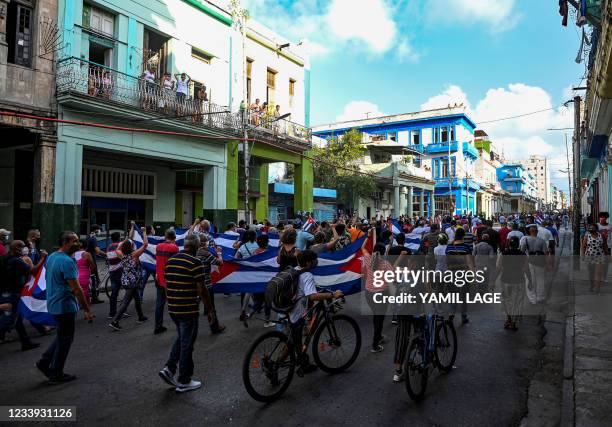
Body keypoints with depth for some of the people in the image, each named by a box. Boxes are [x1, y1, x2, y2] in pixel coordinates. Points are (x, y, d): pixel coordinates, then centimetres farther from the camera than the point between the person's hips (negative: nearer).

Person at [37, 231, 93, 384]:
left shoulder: (51, 257, 8)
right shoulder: (67, 261, -22)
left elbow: (47, 278, 20)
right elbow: (76, 288, -24)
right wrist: (87, 310, -19)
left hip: (53, 304, 9)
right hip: (65, 306, -9)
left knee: (62, 336, 24)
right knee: (65, 340, 5)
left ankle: (45, 362, 25)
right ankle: (56, 375, 15)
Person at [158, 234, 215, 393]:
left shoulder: (170, 261, 6)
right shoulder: (195, 263, -17)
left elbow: (166, 285, 13)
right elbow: (201, 290, -17)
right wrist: (210, 309, -6)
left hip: (173, 309, 7)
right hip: (189, 310, -7)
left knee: (180, 338, 26)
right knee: (187, 344, 5)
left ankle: (169, 368, 15)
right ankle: (184, 381, 16)